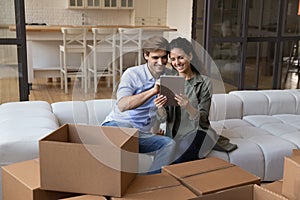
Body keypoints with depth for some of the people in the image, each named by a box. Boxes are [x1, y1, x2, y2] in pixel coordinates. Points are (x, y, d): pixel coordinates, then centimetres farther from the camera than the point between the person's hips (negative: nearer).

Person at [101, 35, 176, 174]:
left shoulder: (169, 75, 6)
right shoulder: (132, 74, -11)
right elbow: (122, 105, -28)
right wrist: (153, 91, -37)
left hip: (143, 135, 5)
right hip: (114, 125, -4)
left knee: (169, 144, -22)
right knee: (125, 127, -38)